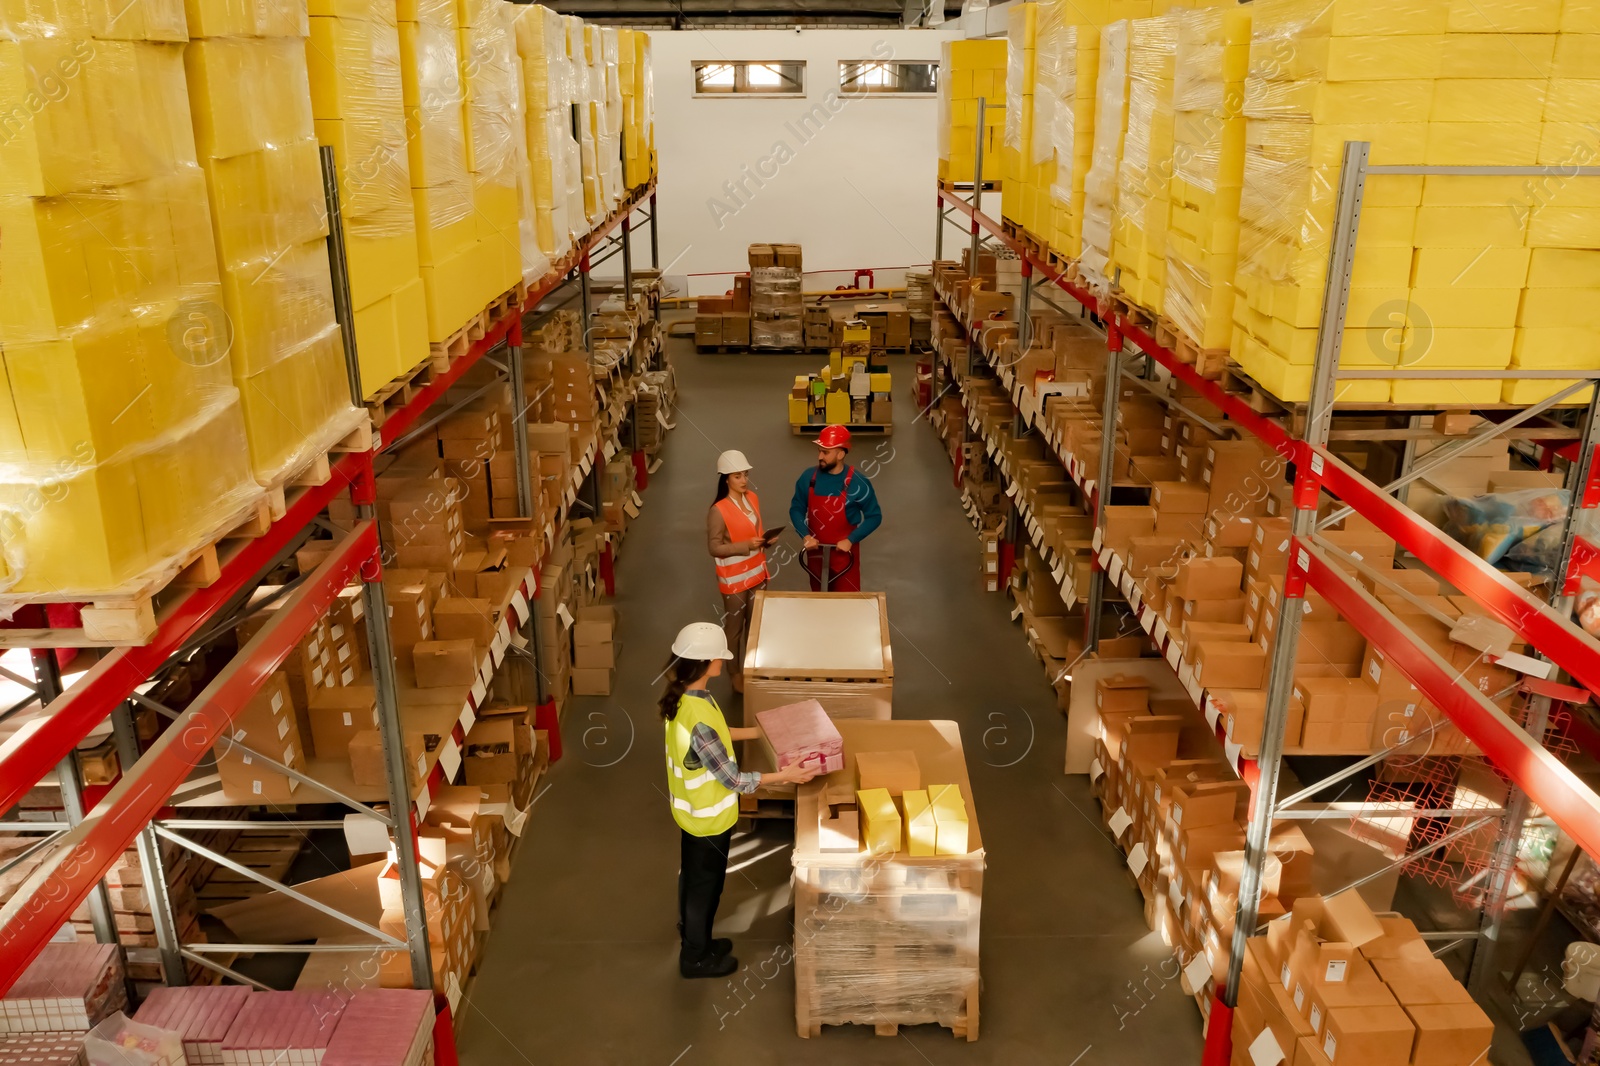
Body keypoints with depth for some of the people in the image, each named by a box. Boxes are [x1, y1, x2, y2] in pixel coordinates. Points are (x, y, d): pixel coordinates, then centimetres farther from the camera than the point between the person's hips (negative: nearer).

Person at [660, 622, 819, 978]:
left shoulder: (684, 696, -8)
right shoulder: (698, 720, -38)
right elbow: (733, 780, -28)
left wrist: (757, 732, 16)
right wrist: (784, 776, -20)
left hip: (691, 809, 9)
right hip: (708, 816, -9)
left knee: (692, 877, 26)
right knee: (705, 884, 14)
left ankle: (694, 941, 47)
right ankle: (696, 958, 35)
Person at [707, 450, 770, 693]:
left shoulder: (753, 498, 1)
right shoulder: (718, 510, -21)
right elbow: (714, 547, -19)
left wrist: (766, 539, -6)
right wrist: (747, 545, -27)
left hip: (756, 572, 7)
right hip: (734, 577, -6)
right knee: (734, 627, 10)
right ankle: (736, 674, 27)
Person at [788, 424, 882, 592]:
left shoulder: (858, 482, -14)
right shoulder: (808, 478, -5)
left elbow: (874, 516, -8)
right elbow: (796, 509, 5)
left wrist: (850, 540, -18)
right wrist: (805, 535, -11)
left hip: (845, 554, -3)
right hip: (816, 554, 3)